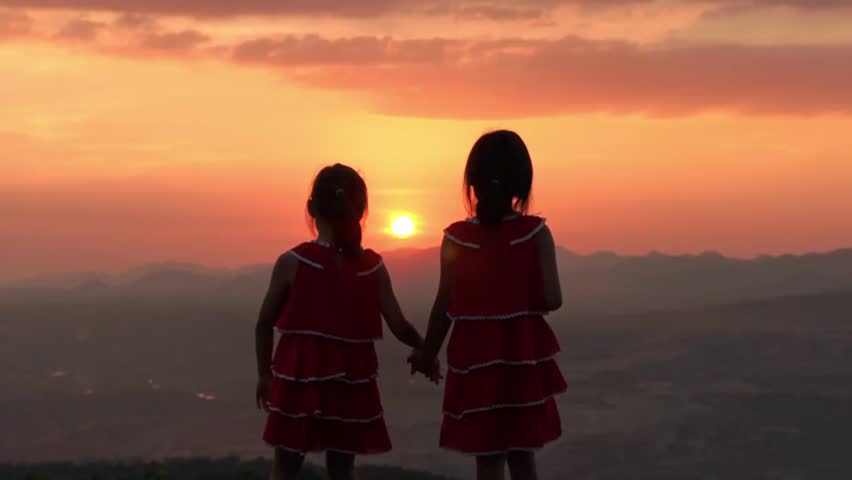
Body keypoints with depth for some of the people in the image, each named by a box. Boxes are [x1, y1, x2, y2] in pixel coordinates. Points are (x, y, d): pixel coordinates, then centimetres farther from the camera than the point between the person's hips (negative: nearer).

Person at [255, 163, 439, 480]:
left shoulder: (292, 263, -7)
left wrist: (265, 373, 10)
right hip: (351, 384, 2)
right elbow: (399, 327, -4)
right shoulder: (373, 267, -2)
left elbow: (264, 324, -2)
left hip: (299, 379, -1)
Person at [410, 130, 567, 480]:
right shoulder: (536, 233, -7)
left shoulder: (456, 238, -5)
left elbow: (445, 307, -2)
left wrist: (427, 353, 13)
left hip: (476, 358, 0)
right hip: (523, 357, 0)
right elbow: (551, 299, -13)